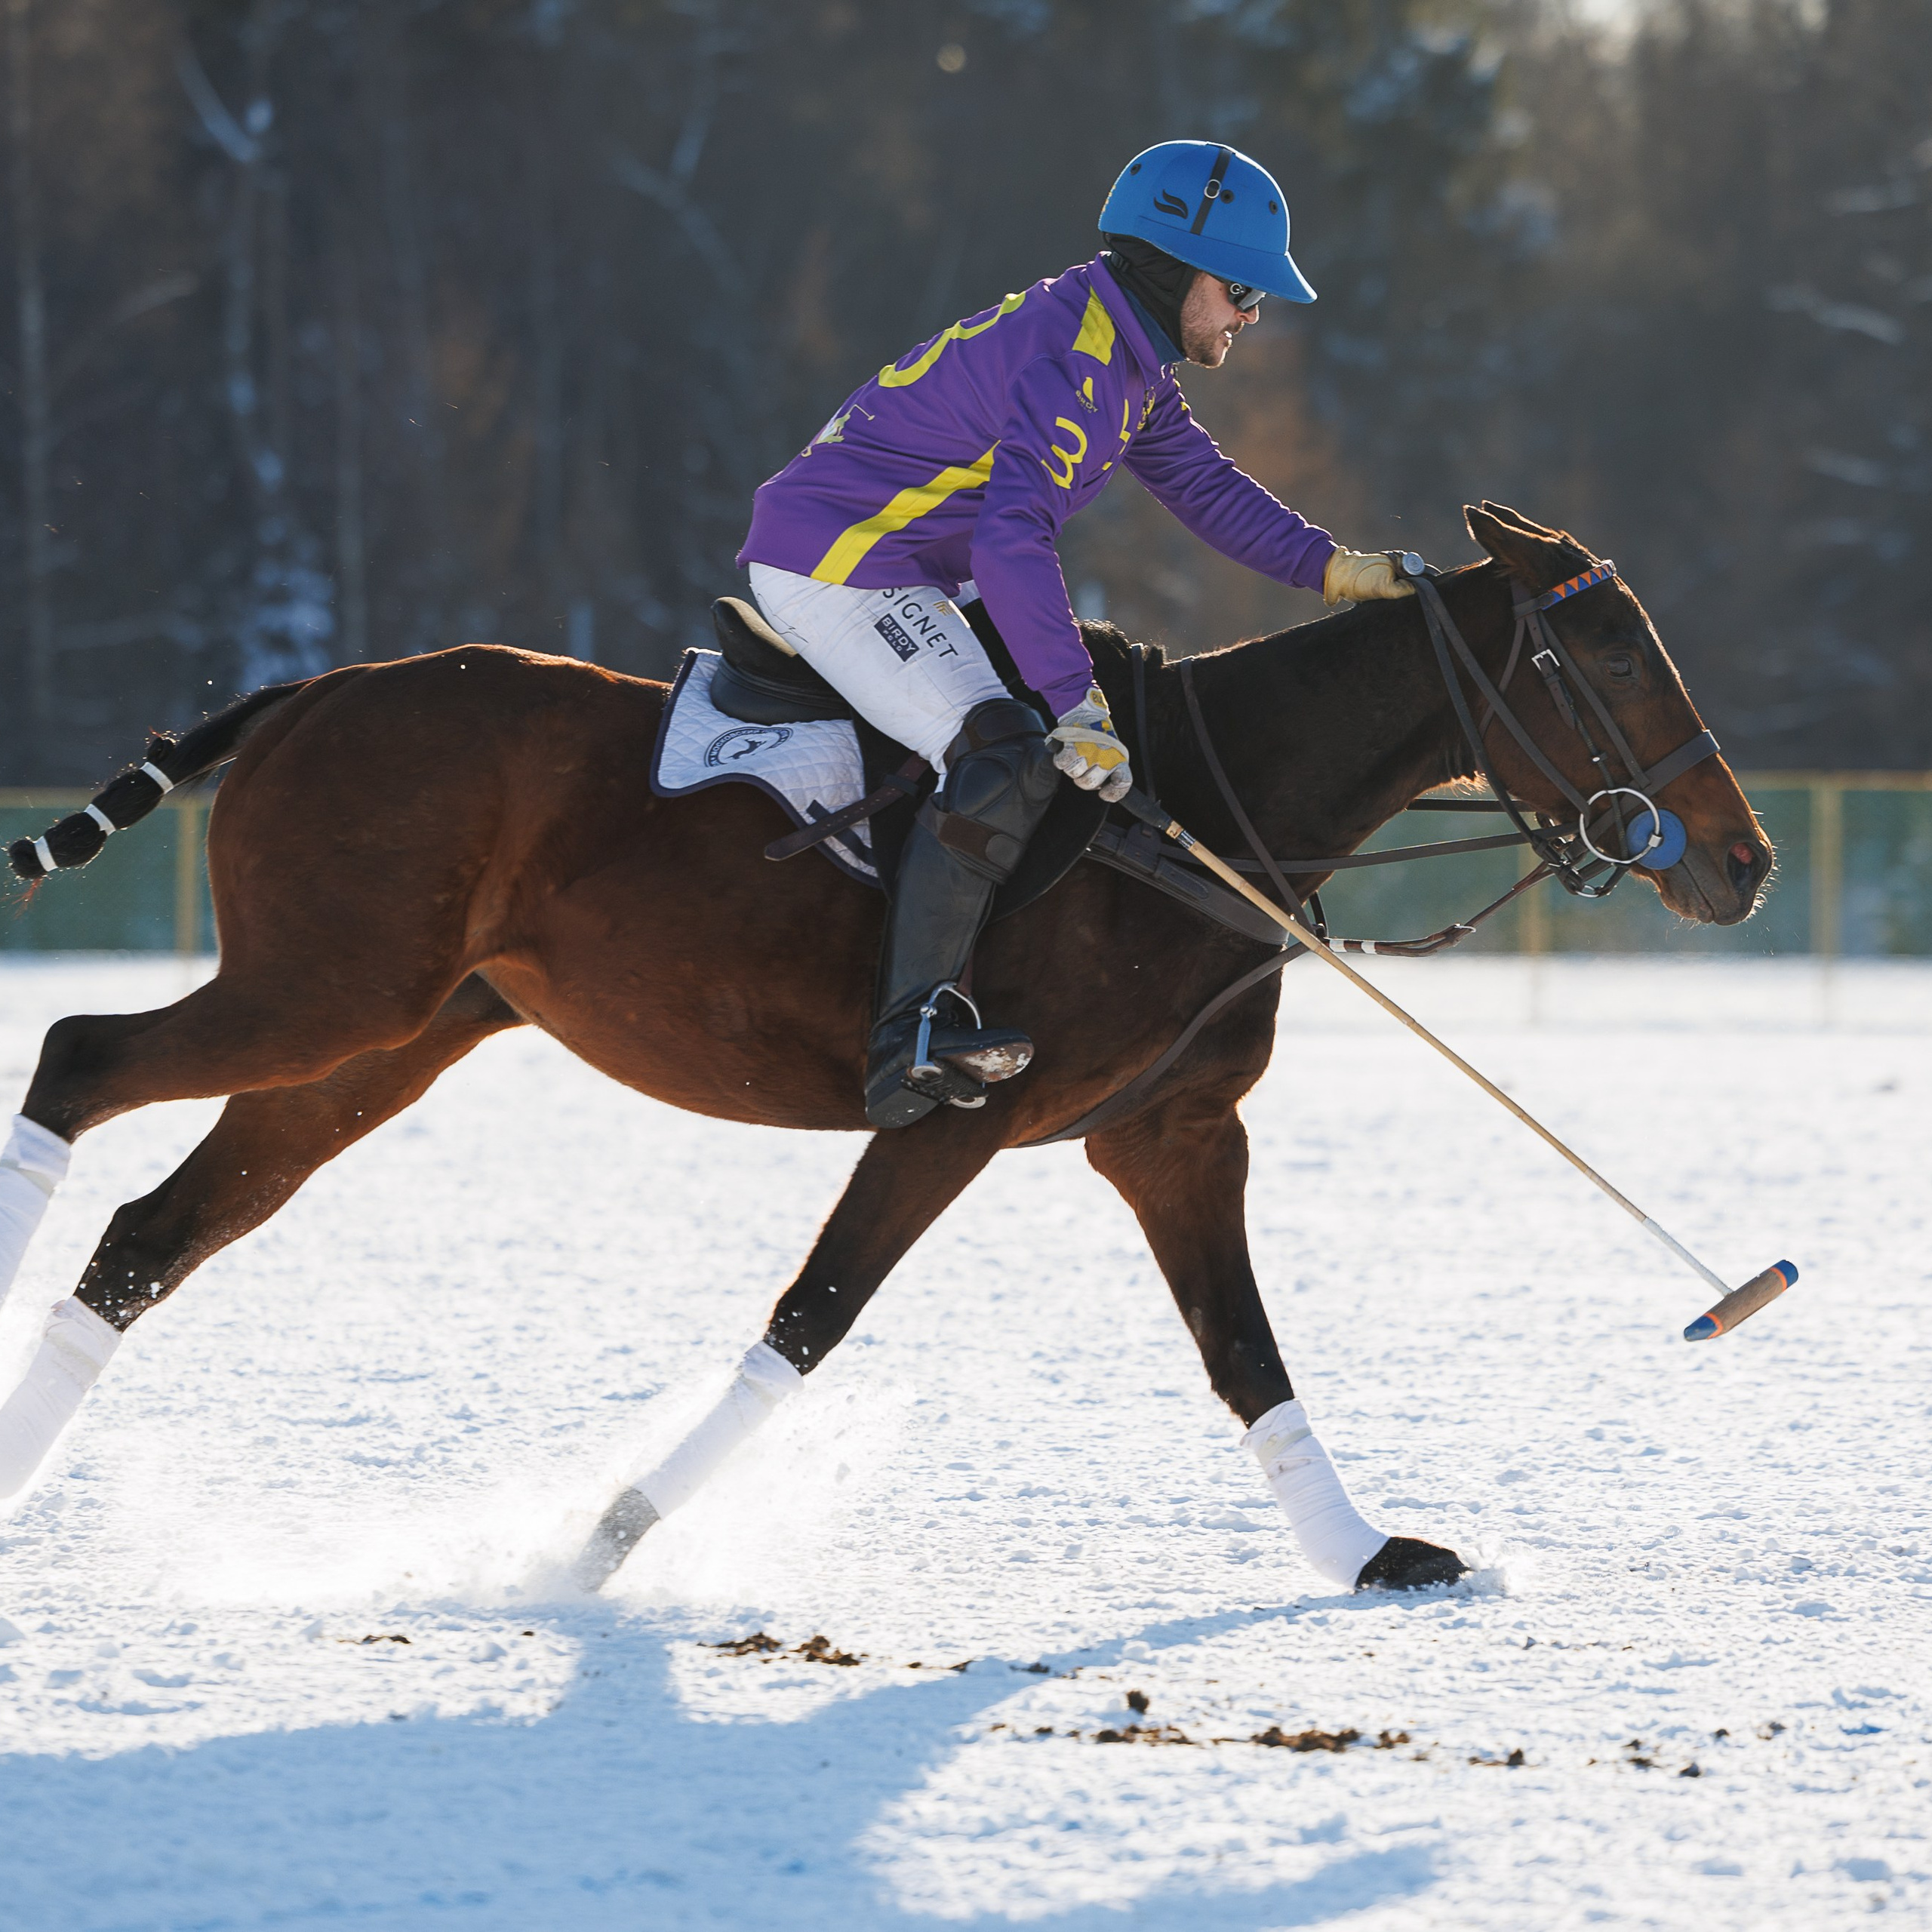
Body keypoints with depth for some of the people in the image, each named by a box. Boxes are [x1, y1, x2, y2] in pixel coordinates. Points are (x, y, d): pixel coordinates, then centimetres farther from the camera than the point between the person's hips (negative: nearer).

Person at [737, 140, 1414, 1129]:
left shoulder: (1129, 363, 12)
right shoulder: (1072, 358, -22)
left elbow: (1206, 487, 18)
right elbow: (1012, 536, -32)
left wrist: (1330, 566, 4)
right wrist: (1077, 703, -37)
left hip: (896, 576, 11)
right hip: (835, 564, -11)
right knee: (1005, 753, -26)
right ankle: (912, 1036, -29)